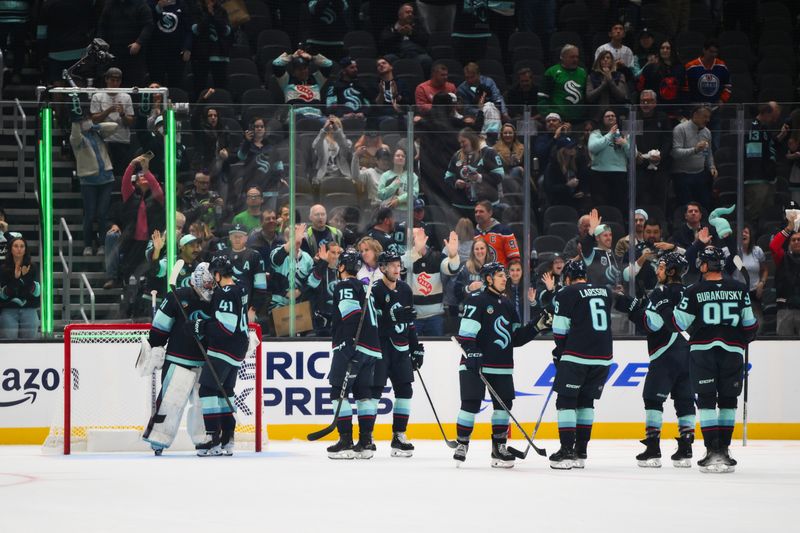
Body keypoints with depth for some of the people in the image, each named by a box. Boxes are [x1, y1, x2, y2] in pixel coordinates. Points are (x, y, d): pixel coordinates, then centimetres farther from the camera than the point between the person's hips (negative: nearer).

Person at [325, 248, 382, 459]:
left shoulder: (345, 286, -6)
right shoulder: (363, 287, 21)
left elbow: (352, 315, -20)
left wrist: (348, 345, -25)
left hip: (351, 346, -8)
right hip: (371, 348, 8)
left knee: (339, 392, -4)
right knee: (363, 393, 10)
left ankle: (346, 441, -10)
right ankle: (366, 442, 7)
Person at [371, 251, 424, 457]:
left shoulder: (405, 289, 11)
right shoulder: (375, 291, -11)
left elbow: (410, 321, 18)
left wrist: (416, 348, 16)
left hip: (400, 349, 7)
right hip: (378, 347, -7)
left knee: (405, 391, 5)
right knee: (374, 391, -8)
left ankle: (399, 436, 13)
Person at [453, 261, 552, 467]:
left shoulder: (507, 305, 16)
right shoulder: (476, 301, -6)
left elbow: (516, 338, 17)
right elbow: (466, 332, -14)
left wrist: (537, 326, 7)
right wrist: (472, 355, -23)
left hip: (501, 366, 7)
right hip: (475, 364, -7)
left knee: (504, 403, 4)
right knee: (471, 403, -9)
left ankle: (499, 447, 13)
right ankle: (462, 444, 2)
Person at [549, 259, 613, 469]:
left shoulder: (567, 294, -3)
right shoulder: (605, 292, 14)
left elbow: (560, 328, -5)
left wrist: (559, 351, 11)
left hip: (577, 356, -6)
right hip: (603, 357, 6)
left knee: (566, 400, 0)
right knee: (586, 401, 15)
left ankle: (566, 451, -8)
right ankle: (580, 452, 13)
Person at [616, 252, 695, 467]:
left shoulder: (663, 293, -10)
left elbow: (653, 322, -18)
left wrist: (632, 307, -14)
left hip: (666, 354, -7)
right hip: (689, 354, 7)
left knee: (653, 398, -3)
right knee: (684, 400, 7)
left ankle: (653, 451, -9)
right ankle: (685, 451, 4)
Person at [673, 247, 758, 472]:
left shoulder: (694, 292, -6)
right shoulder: (739, 289, 1)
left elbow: (681, 323, -1)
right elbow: (750, 323, 6)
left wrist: (677, 307, 19)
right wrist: (745, 340, 26)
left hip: (703, 350, -2)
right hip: (732, 351, 2)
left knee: (706, 400, -1)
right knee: (728, 401, 13)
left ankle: (713, 451, -10)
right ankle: (723, 449, 13)